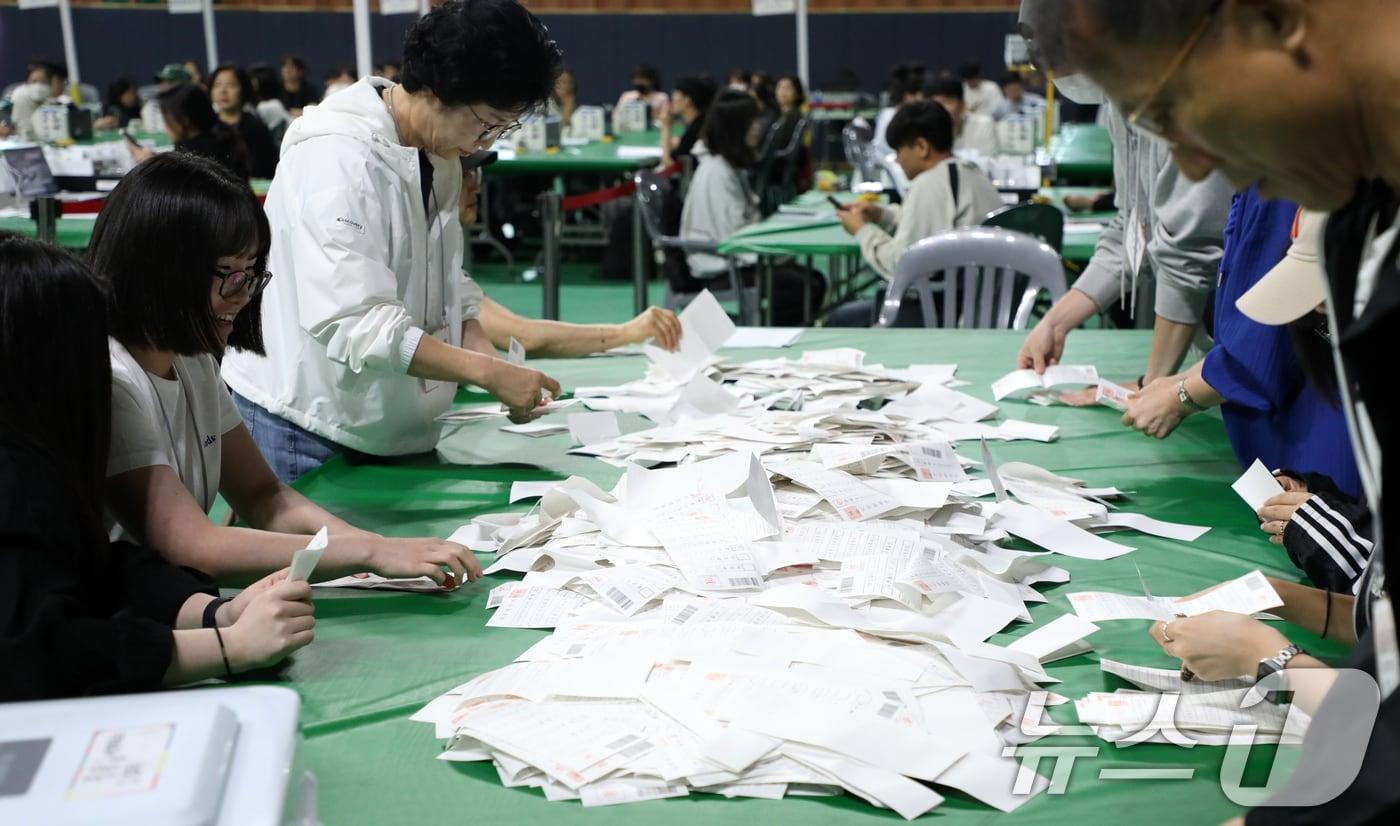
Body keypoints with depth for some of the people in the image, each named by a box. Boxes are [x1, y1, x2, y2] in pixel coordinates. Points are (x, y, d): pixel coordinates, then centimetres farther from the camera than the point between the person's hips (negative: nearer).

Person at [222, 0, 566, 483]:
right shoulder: (338, 156, -23)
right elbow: (354, 322, -30)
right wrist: (487, 372, -28)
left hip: (387, 424, 8)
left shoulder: (438, 157, 5)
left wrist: (485, 353, -6)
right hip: (305, 428, -8)